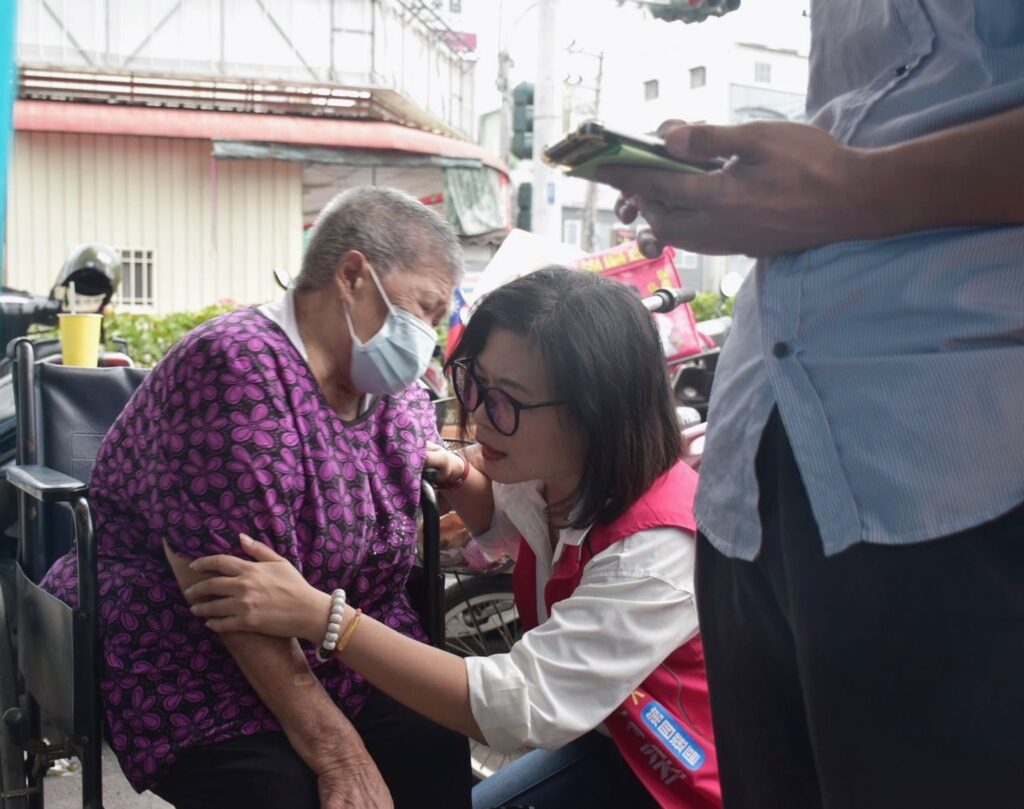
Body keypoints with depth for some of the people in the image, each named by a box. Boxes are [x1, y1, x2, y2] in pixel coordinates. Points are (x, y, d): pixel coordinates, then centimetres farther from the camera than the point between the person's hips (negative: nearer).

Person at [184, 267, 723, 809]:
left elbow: (518, 707, -37)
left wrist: (319, 616, -37)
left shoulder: (656, 548, -33)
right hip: (610, 740, 7)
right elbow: (503, 524, 15)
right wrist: (456, 475, -8)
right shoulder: (554, 465, -9)